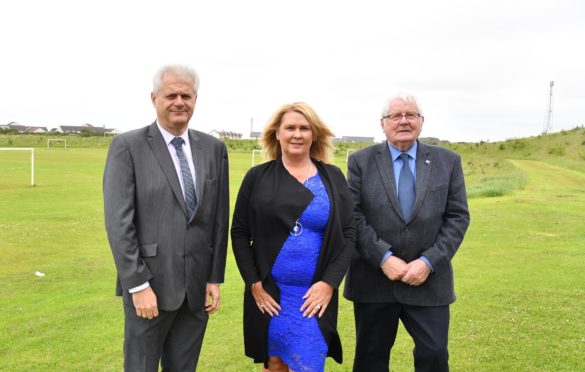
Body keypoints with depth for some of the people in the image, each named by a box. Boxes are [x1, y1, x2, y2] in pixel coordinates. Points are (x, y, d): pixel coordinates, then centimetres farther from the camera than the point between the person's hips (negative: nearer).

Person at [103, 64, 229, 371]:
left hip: (197, 287, 4)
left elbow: (220, 218, 6)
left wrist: (215, 278, 4)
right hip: (150, 283, -3)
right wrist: (138, 285, -13)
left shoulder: (214, 148, 6)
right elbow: (118, 221, -10)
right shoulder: (127, 146, -6)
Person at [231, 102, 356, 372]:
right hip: (268, 293, 0)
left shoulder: (333, 178, 3)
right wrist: (254, 283, -6)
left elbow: (348, 234, 1)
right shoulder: (258, 177, 0)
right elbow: (239, 233, 2)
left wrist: (329, 282, -8)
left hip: (315, 295, 0)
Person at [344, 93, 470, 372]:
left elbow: (458, 217, 0)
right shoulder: (360, 161, 1)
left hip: (428, 280, 1)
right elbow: (353, 216, -6)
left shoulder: (448, 162, 4)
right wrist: (384, 258, -15)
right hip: (374, 279, 0)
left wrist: (429, 261, -11)